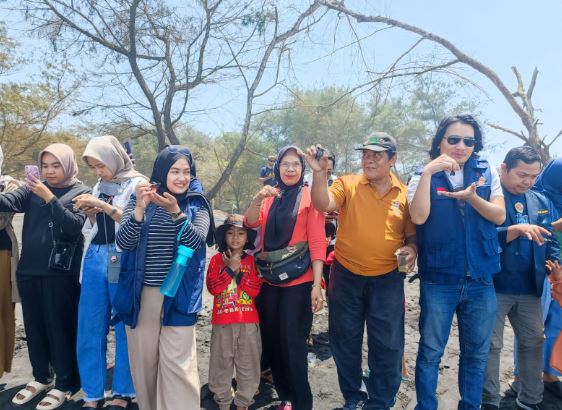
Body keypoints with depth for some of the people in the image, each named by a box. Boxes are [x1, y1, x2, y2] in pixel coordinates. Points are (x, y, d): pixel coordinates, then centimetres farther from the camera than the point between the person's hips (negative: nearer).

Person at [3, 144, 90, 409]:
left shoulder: (81, 192, -2)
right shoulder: (33, 189, 10)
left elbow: (74, 225, -15)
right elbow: (9, 202, -7)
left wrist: (49, 197, -21)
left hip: (60, 272, -4)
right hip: (29, 270, 5)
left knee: (60, 327, 3)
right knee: (34, 326, 14)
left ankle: (64, 385, 19)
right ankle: (41, 377, 34)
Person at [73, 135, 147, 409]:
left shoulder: (137, 183, -3)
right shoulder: (99, 186, 16)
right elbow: (93, 228, 20)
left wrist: (104, 206, -18)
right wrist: (90, 215, -1)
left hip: (123, 260, -6)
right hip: (95, 258, 6)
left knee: (124, 327, 2)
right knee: (90, 328, 8)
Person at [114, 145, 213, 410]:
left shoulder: (196, 205, 0)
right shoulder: (140, 200, 2)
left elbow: (196, 241, -15)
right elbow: (122, 242, -8)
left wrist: (175, 211, -31)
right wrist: (140, 208, -23)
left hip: (178, 296, -1)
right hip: (140, 294, 2)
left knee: (177, 364, -3)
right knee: (143, 361, 13)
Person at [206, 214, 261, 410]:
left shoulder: (252, 261, 3)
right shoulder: (217, 259, 2)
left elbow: (255, 290, -8)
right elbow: (212, 288, -10)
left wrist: (238, 271, -13)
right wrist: (230, 268, -15)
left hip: (248, 321, 1)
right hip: (222, 321, 0)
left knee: (248, 363, 8)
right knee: (221, 362, 10)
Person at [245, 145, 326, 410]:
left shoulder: (310, 197, -3)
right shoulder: (269, 197, 10)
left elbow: (317, 242, -8)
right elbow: (251, 223, -3)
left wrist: (317, 284, -15)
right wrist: (258, 198, -21)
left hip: (298, 281, -4)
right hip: (269, 280, 5)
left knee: (292, 342, -3)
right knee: (271, 339, 10)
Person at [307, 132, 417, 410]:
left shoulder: (405, 193, 0)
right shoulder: (347, 184, -3)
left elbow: (412, 234, 8)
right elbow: (322, 204, -20)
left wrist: (411, 249, -13)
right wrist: (320, 173, -34)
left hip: (387, 279, 0)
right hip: (346, 275, 0)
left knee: (387, 345, 7)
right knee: (345, 339, 13)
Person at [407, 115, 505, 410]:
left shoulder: (487, 172, 4)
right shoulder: (424, 176, -3)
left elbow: (499, 216, -3)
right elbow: (419, 217, -17)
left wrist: (471, 196, -20)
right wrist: (428, 172, -23)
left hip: (481, 279, 3)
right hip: (438, 280, -3)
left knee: (477, 353, 16)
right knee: (430, 353, 7)